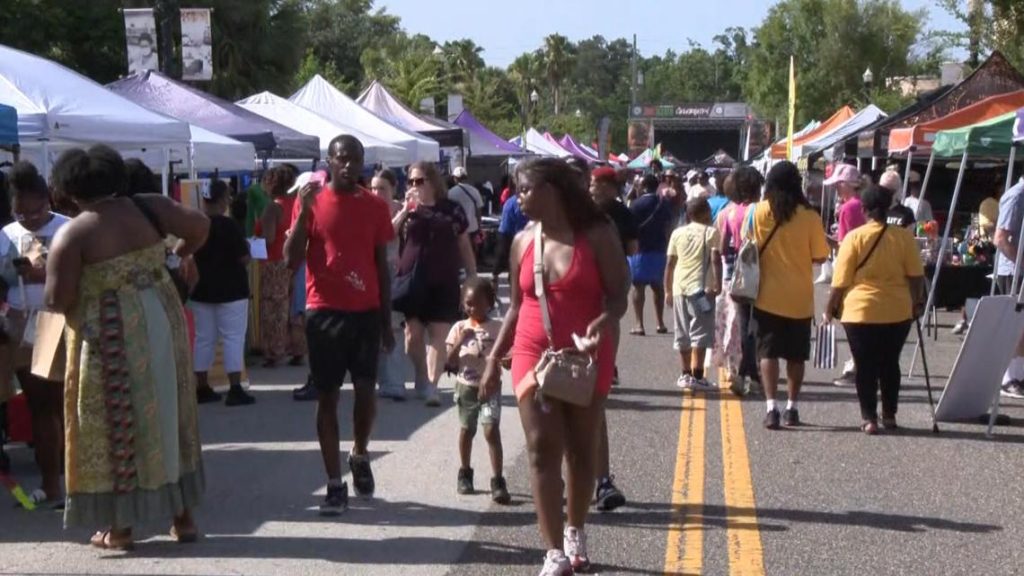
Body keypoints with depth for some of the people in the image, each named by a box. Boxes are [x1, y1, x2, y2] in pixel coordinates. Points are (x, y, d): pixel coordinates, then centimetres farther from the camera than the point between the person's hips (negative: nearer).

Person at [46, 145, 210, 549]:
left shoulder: (72, 234, -10)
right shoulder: (148, 207, 1)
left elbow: (58, 300, -13)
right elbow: (200, 224, 1)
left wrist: (56, 298, 10)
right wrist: (179, 253, 19)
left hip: (110, 337, -5)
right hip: (162, 322, 5)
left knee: (115, 426, 6)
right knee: (169, 415, 14)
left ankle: (120, 527, 12)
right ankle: (183, 517, 19)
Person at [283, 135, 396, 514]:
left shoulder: (376, 207, 6)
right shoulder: (311, 202, 0)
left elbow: (382, 266, 10)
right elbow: (291, 261, -6)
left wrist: (387, 321, 9)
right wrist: (304, 212, -17)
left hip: (366, 312, 1)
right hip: (324, 311, -1)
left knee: (366, 389, -1)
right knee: (327, 395, 3)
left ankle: (359, 456, 28)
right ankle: (334, 484, 9)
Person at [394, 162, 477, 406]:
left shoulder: (452, 210, 5)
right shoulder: (407, 209, 8)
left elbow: (464, 246, 10)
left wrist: (473, 278, 6)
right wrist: (406, 209, -14)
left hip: (444, 282, -1)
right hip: (412, 280, 1)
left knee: (439, 334, -5)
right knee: (413, 333, 4)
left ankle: (431, 386, -4)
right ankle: (421, 378, 24)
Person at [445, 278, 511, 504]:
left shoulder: (498, 328, -3)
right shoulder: (460, 328, 0)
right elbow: (450, 361, -3)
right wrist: (461, 341, -17)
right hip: (466, 386, 2)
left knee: (491, 430, -14)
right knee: (466, 429, 16)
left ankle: (497, 481, -14)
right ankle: (465, 473, 34)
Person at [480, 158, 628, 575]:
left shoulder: (597, 235, -7)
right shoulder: (522, 242, 5)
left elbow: (618, 296, -7)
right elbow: (516, 306, 12)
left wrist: (603, 323, -29)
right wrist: (494, 359, 8)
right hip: (533, 355, 2)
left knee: (581, 450, 11)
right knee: (542, 450, -8)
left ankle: (575, 534, 32)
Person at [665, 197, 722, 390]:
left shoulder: (678, 233, 11)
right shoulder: (711, 232, 1)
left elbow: (670, 263, 11)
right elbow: (715, 259, -11)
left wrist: (667, 290, 15)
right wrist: (718, 283, -10)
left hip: (679, 288, 4)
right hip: (701, 288, -4)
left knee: (683, 335, 14)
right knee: (700, 334, -3)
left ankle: (685, 374, 21)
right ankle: (696, 376, -8)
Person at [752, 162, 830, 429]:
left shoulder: (759, 212, -7)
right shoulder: (809, 217, -8)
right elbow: (820, 257, -5)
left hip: (768, 295, 0)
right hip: (800, 297, 1)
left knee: (768, 352, 2)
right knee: (795, 355, 12)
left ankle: (771, 408, -10)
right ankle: (792, 408, 17)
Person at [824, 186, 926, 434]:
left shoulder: (854, 237, -7)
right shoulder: (904, 237, -2)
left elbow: (841, 281, -7)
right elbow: (916, 276, 0)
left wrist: (830, 308, 4)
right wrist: (917, 302, 14)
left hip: (861, 312, -2)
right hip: (897, 312, 2)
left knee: (866, 366, 6)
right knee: (890, 364, 17)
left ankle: (869, 418, 3)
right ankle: (889, 415, 21)